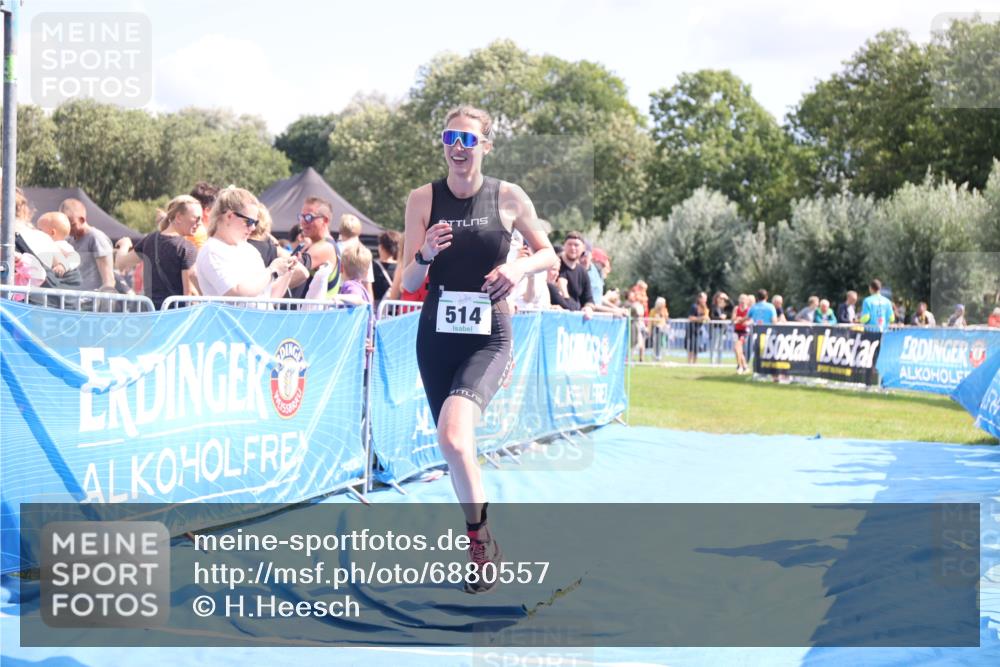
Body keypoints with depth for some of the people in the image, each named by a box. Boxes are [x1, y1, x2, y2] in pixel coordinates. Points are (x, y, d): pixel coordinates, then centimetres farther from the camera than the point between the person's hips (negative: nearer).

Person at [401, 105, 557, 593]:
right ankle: (482, 549, 35)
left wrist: (519, 266, -11)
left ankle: (479, 535, -4)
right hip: (436, 335, 3)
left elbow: (548, 253, 10)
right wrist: (425, 254, -20)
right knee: (453, 446, 12)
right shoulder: (423, 199, 0)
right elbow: (408, 283, 1)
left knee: (454, 436, -26)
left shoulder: (509, 197, -3)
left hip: (488, 337, -3)